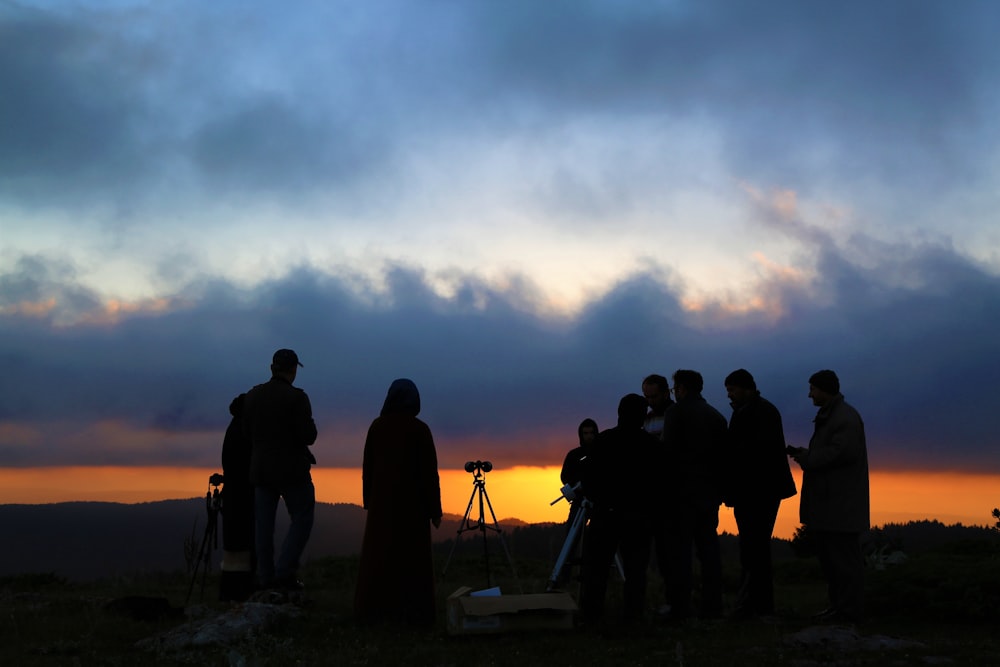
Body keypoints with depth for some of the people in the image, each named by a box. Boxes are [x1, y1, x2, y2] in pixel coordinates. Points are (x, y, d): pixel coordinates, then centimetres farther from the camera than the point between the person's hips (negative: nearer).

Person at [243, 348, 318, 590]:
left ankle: (266, 577, 12)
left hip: (261, 468, 5)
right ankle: (285, 572, -5)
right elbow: (308, 436, -17)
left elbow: (247, 432, 10)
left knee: (264, 525, 10)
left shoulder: (252, 396, 3)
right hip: (292, 470, -5)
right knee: (302, 519, 5)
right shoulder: (297, 397, -15)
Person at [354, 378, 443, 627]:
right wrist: (435, 509, -3)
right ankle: (414, 613, 0)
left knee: (378, 554, 9)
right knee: (412, 555, 2)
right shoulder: (420, 429, -8)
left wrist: (368, 500, 13)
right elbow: (430, 471, -8)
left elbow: (367, 466, 3)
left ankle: (374, 611, 9)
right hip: (412, 500, -3)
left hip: (382, 499, 3)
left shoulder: (377, 426, 0)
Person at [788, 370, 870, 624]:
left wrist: (806, 458, -14)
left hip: (841, 505, -11)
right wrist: (803, 454, 5)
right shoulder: (828, 416, 19)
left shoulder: (846, 417, -14)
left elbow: (841, 452, -25)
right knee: (828, 554, 14)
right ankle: (838, 604, 22)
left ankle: (849, 610, 0)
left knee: (843, 558, -5)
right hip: (827, 503, 11)